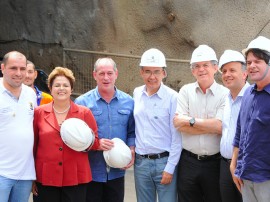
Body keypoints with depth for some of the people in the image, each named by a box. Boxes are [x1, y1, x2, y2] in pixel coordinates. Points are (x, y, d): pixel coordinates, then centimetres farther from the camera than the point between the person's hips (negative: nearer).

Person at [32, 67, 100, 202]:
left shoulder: (85, 112, 4)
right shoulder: (39, 112, 5)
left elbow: (96, 143, 6)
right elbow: (32, 145, 6)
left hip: (76, 178, 0)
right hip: (46, 179, 0)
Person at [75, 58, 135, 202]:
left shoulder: (128, 102, 5)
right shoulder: (82, 102, -5)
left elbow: (132, 132, 11)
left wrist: (131, 150, -7)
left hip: (117, 172, 3)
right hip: (90, 172, -2)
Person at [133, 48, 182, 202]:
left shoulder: (172, 97, -11)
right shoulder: (137, 94, 5)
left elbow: (177, 137, -10)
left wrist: (170, 168, -11)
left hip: (164, 161, -4)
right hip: (141, 162, 5)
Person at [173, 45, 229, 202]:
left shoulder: (225, 94, -4)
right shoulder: (186, 91, 2)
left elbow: (219, 126, -16)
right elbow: (179, 125, -9)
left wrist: (190, 121, -12)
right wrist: (210, 126, -13)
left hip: (214, 163, -2)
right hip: (188, 161, 2)